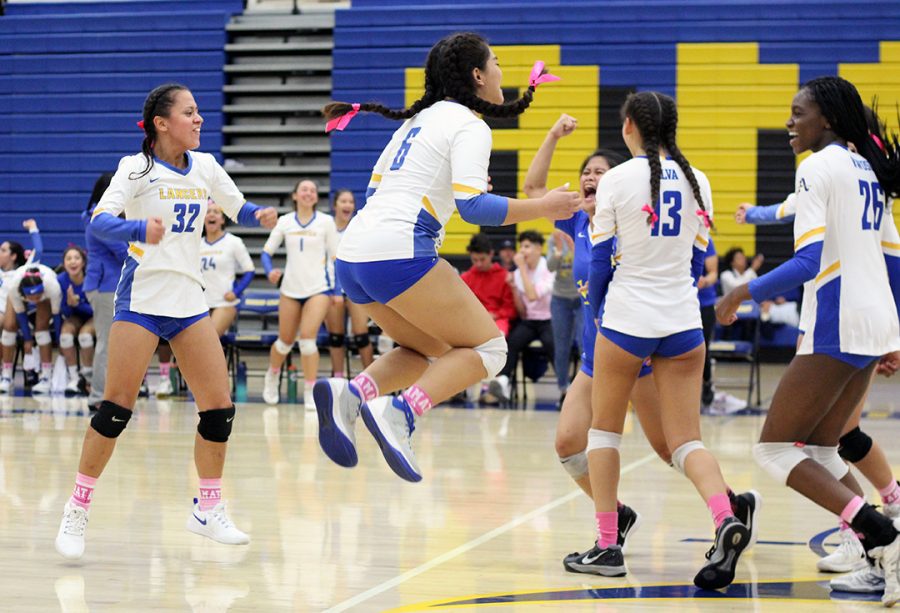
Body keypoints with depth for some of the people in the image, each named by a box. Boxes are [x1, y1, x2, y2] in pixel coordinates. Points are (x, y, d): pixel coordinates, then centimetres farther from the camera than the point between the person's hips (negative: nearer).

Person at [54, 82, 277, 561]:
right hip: (141, 298, -5)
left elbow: (239, 209, 19)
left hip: (190, 301, 5)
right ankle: (76, 511, 3)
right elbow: (100, 220, -20)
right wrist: (140, 228, -41)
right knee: (117, 408, -9)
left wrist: (260, 216, -4)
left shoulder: (205, 167, 7)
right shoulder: (136, 167, -7)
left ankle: (208, 511, 16)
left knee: (219, 407, 0)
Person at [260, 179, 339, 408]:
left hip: (319, 288, -2)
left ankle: (310, 393, -9)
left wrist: (337, 289, -1)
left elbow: (335, 257, 3)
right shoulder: (284, 221, 4)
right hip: (290, 288, 2)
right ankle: (272, 377, 38)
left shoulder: (326, 221, 0)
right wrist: (270, 271, -13)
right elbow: (267, 251, 7)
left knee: (307, 338, -16)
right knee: (286, 341, 9)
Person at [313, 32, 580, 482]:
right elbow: (473, 208, -15)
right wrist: (542, 207, -6)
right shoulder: (469, 127, -3)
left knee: (430, 352, 22)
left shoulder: (419, 118, 22)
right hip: (398, 254, -9)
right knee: (487, 347, 1)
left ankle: (348, 395, -4)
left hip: (353, 256, 9)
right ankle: (400, 412, -20)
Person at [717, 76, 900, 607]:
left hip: (837, 325, -9)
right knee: (819, 450, 15)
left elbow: (810, 261, -19)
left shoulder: (818, 167, -10)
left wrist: (747, 292, -8)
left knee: (776, 449, -1)